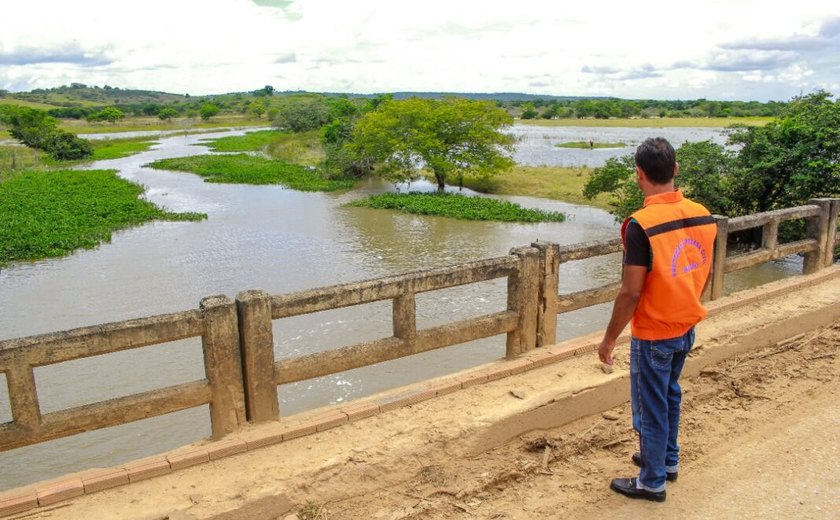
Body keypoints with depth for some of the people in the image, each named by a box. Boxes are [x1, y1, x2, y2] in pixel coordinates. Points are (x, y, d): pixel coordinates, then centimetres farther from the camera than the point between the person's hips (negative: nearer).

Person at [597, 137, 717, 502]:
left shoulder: (642, 224, -25)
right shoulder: (702, 215, -4)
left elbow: (631, 292, -23)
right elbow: (705, 275, 7)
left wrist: (609, 338, -11)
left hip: (653, 335, -7)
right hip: (686, 329, 7)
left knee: (650, 408, 10)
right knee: (670, 396, 25)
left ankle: (652, 482, 26)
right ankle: (667, 460, 43)